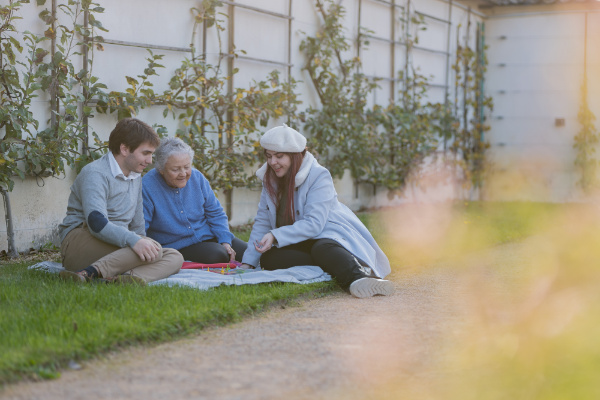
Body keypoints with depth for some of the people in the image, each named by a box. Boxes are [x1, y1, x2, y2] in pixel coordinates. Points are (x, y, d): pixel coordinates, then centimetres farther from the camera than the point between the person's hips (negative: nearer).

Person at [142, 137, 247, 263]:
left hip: (209, 236, 6)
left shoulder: (197, 177, 1)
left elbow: (216, 214, 9)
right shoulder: (147, 187, -15)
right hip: (179, 246, -5)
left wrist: (225, 241, -7)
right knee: (218, 255, -31)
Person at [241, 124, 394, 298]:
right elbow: (262, 222, 8)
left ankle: (362, 276, -67)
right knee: (267, 259, -26)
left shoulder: (318, 176, -13)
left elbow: (313, 224, -22)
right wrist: (248, 262, -2)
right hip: (298, 244, 6)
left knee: (322, 248, -41)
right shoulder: (270, 179, 7)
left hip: (327, 234, -6)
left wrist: (276, 236, -32)